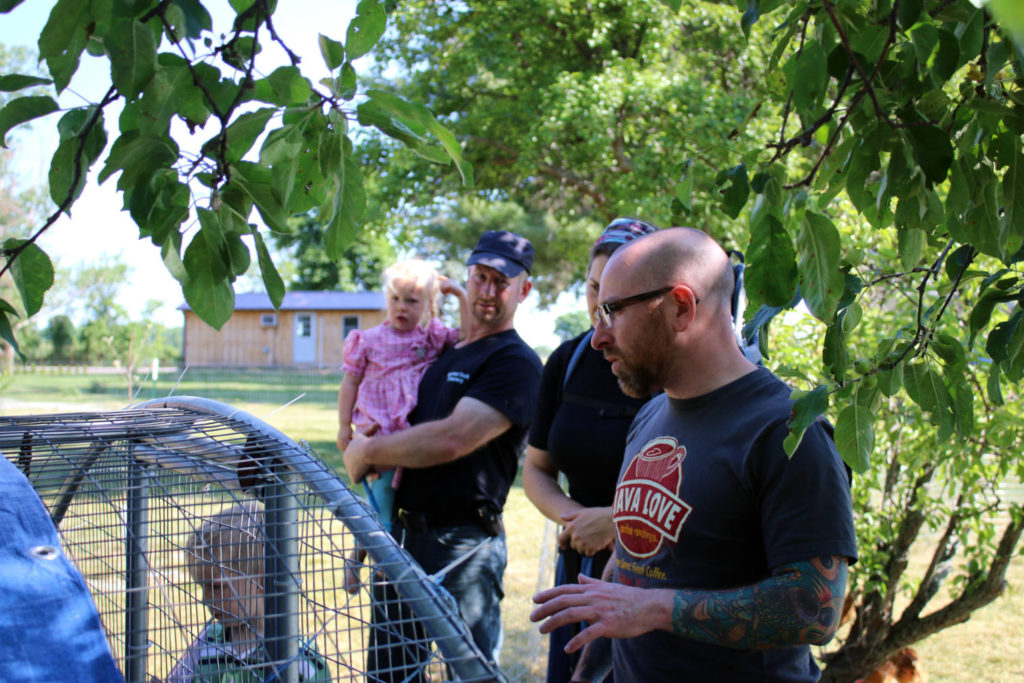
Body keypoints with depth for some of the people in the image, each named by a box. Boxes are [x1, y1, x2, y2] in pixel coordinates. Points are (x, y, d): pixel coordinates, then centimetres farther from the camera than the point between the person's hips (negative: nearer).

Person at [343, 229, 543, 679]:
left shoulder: (515, 363, -12)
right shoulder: (442, 353, 15)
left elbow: (450, 440, -22)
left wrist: (368, 451, -10)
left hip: (462, 545, -8)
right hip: (400, 535, 8)